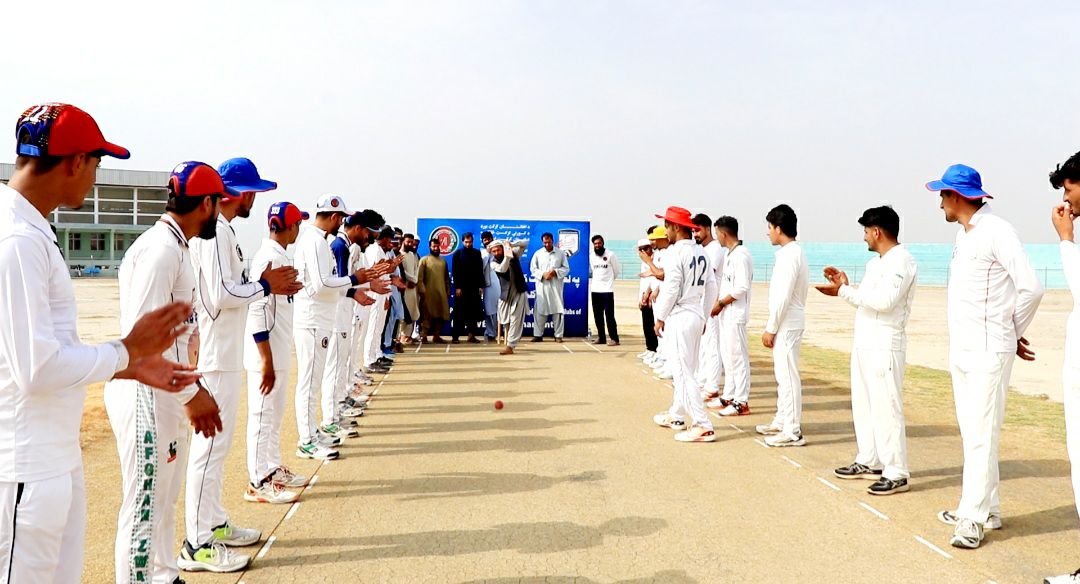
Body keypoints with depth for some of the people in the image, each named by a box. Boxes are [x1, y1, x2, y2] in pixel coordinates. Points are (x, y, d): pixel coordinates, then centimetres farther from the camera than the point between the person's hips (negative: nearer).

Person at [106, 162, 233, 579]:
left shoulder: (176, 247, 14)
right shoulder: (160, 248, -17)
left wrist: (194, 389, 15)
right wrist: (190, 393, -21)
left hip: (167, 394, 10)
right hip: (144, 393, -10)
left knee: (164, 498, 20)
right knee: (145, 505, -2)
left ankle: (164, 576, 34)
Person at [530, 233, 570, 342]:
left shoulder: (561, 253, 6)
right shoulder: (538, 253, 7)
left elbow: (566, 268, 5)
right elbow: (533, 268, 5)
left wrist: (555, 272, -12)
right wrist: (543, 274, -12)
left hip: (556, 286, 0)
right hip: (542, 285, 0)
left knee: (558, 310, -2)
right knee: (540, 310, -1)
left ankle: (558, 335, 4)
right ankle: (538, 334, 6)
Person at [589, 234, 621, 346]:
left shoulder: (610, 255, -5)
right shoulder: (591, 256, 9)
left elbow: (616, 271, 4)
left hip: (607, 290, -5)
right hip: (595, 290, 5)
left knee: (609, 315, -8)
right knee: (597, 315, 8)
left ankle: (614, 338, -4)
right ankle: (601, 337, 17)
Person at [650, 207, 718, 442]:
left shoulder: (677, 252, -15)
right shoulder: (701, 252, 9)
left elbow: (670, 289, -17)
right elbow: (712, 287, 13)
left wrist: (660, 318, -7)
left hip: (679, 317, -9)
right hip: (696, 316, 9)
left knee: (684, 372, -5)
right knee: (684, 370, 19)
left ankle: (703, 426, -8)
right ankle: (676, 415, 32)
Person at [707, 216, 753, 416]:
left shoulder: (740, 255, -17)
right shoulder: (729, 254, 13)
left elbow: (741, 288, -23)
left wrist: (720, 304, -14)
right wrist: (718, 303, 5)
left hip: (735, 314, -10)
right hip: (726, 313, 10)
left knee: (737, 356, -5)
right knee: (727, 355, 16)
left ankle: (741, 402, 1)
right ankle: (728, 397, 26)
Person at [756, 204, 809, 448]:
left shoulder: (789, 255, -18)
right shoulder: (794, 252, 13)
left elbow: (783, 297, -21)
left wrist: (771, 328, -16)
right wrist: (772, 326, 18)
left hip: (787, 325, -10)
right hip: (787, 324, 10)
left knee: (787, 375, -6)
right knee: (782, 374, 17)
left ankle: (793, 432, -2)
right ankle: (782, 421, 28)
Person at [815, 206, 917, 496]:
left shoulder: (901, 261, -12)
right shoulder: (874, 263, 17)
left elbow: (884, 301, -24)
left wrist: (844, 291, -19)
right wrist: (845, 286, 9)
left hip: (885, 347, -10)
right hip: (863, 344, 10)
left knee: (886, 408, -8)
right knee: (863, 405, 16)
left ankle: (897, 474, -1)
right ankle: (869, 462, 27)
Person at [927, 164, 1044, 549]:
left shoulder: (997, 232, -13)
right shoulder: (962, 235, 14)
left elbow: (1031, 288, -15)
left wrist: (1012, 333, -2)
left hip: (988, 351, -9)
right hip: (961, 349, 9)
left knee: (982, 434, -7)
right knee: (970, 431, 13)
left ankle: (974, 518, -3)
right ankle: (986, 508, 23)